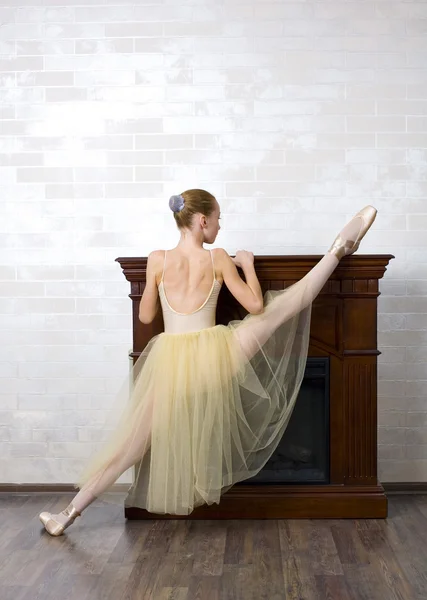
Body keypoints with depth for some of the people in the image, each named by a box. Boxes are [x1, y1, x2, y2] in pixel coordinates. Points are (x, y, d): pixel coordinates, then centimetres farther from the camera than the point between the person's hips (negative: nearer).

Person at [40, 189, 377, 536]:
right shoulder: (219, 259, -1)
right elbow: (255, 305, 3)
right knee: (281, 308, 13)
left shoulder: (158, 260, 0)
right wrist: (248, 264, 16)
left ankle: (69, 514, 20)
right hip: (214, 357, -1)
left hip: (170, 363, 1)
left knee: (129, 443, 10)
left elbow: (146, 316, 10)